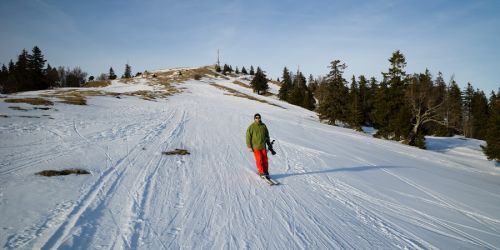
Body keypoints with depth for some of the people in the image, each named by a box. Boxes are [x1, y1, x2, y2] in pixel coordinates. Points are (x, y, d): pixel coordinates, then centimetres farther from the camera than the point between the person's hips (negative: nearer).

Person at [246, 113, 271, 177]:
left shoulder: (263, 126, 5)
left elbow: (267, 135, 16)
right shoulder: (251, 127, -8)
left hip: (263, 146, 4)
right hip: (255, 147, -4)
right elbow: (248, 137, -7)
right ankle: (261, 172, 7)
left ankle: (266, 172, 15)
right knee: (259, 159, -6)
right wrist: (249, 147, -10)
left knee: (265, 159, 3)